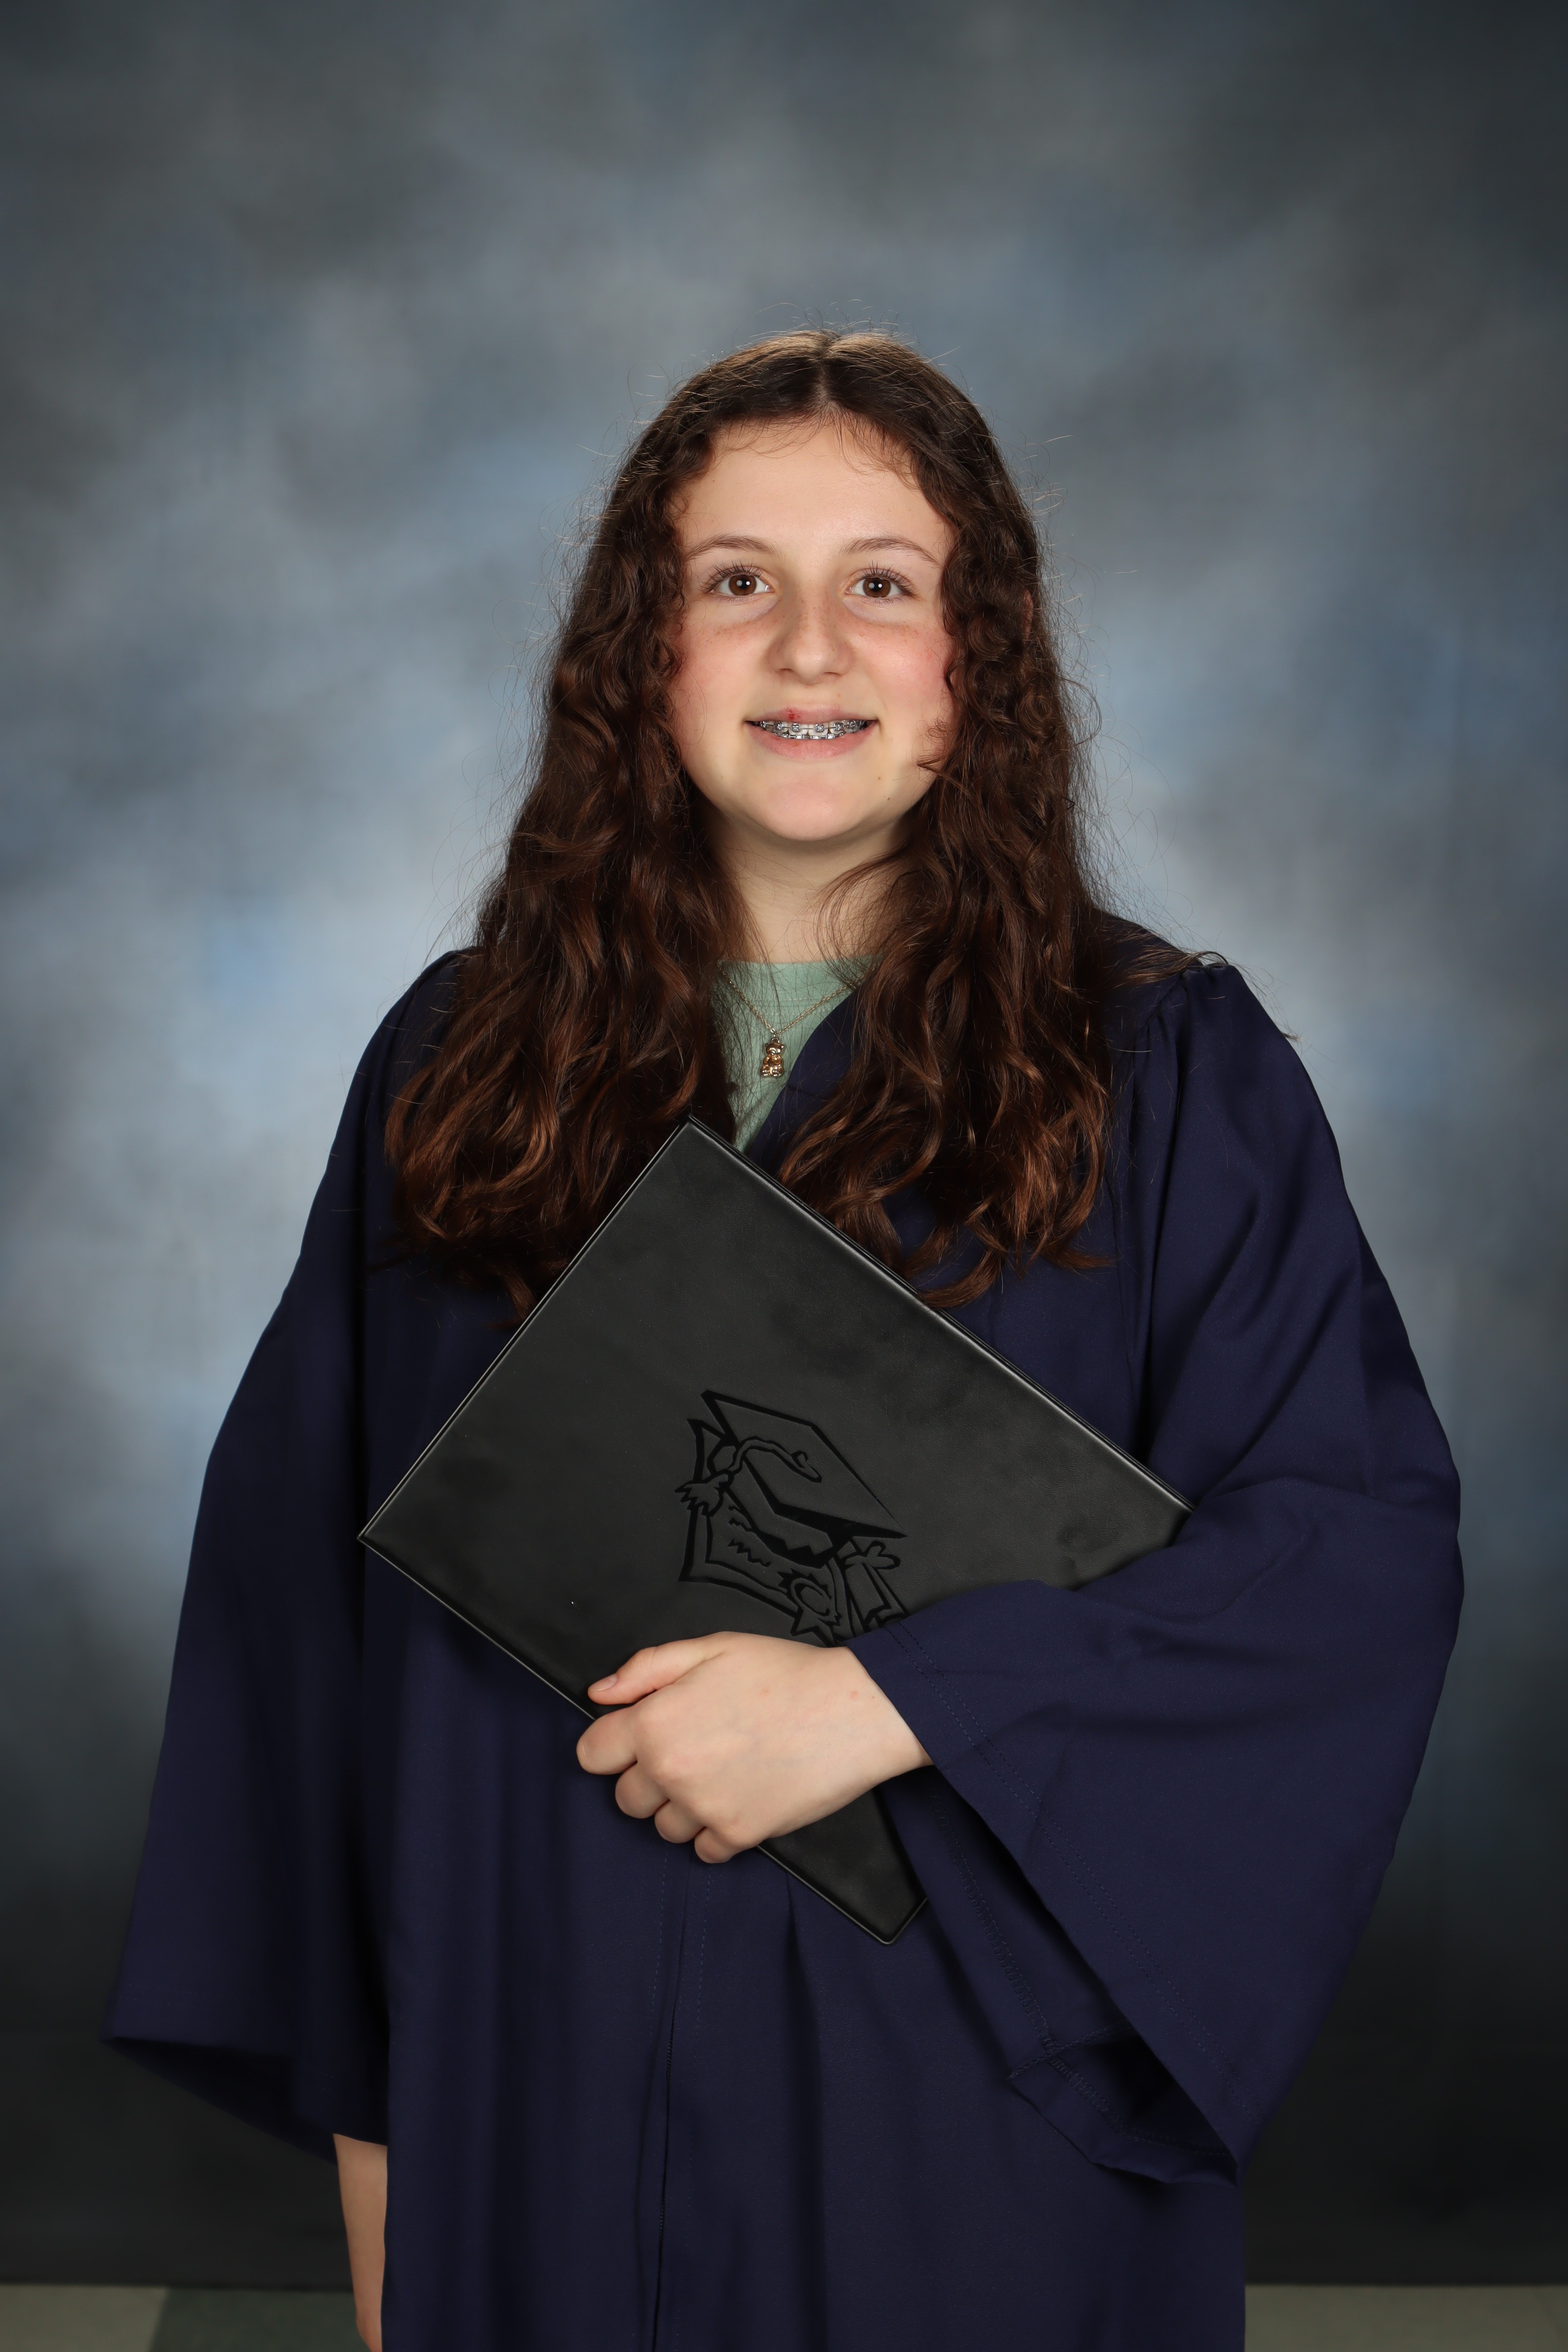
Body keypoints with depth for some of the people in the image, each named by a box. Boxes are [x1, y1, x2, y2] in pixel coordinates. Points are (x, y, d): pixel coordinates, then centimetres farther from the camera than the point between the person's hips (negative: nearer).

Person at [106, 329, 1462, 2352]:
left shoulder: (1162, 1071, -5)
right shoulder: (467, 1063, 1)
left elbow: (1361, 1541, -10)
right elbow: (315, 1589, 3)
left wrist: (888, 1703, -19)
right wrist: (362, 2110, 3)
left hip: (980, 2114, -1)